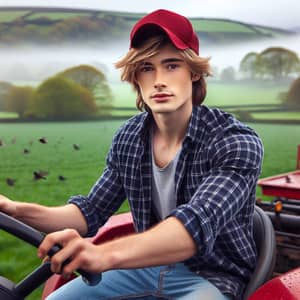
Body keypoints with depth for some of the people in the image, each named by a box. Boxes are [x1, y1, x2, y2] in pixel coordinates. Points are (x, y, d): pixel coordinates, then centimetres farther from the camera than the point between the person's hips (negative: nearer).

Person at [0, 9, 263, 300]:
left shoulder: (237, 142, -19)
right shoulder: (128, 138, -3)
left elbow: (200, 222, -35)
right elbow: (91, 212, 3)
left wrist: (106, 254, -53)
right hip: (147, 265, 5)